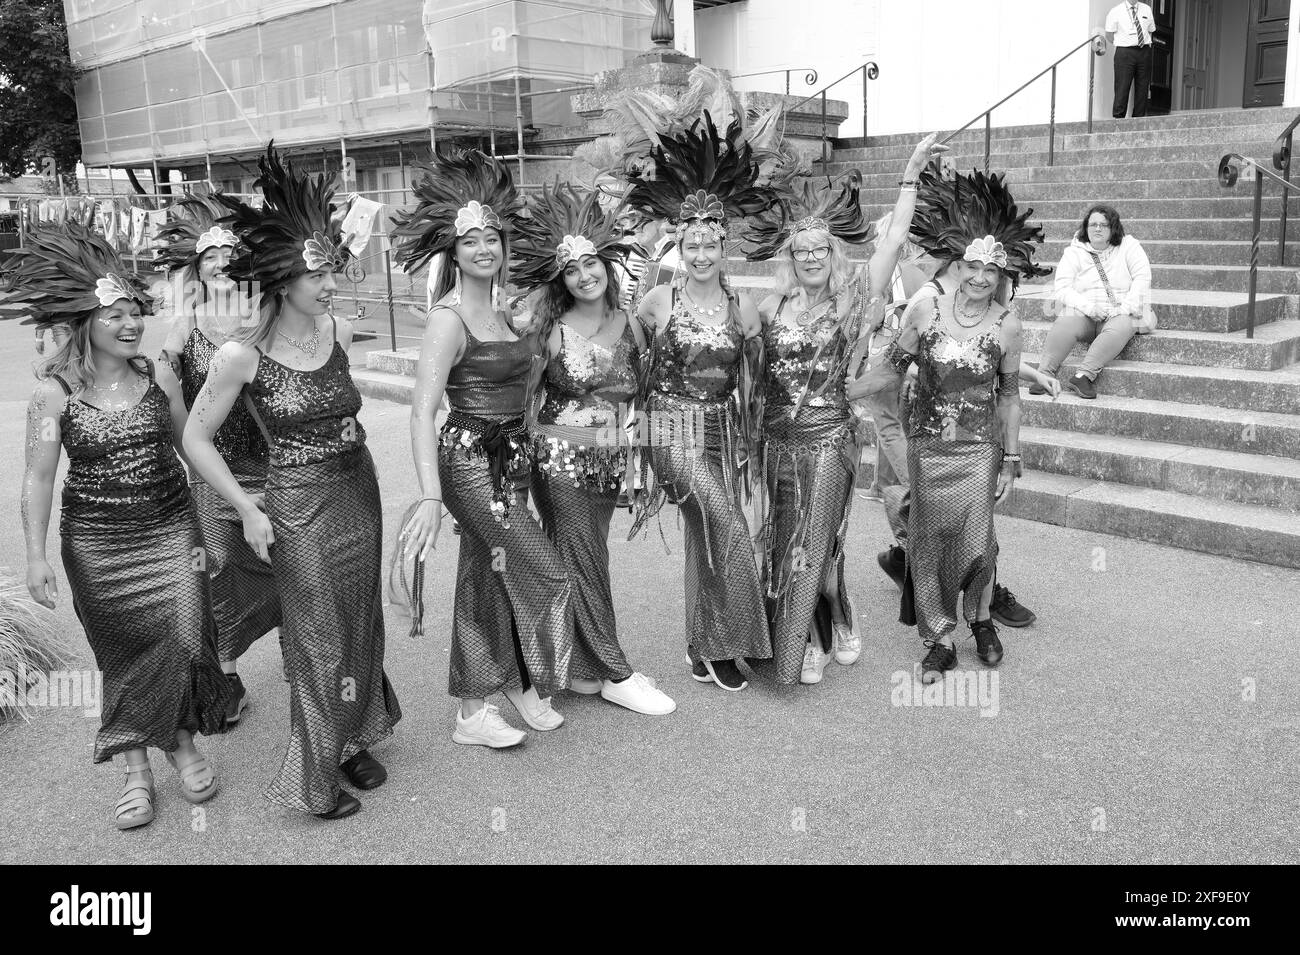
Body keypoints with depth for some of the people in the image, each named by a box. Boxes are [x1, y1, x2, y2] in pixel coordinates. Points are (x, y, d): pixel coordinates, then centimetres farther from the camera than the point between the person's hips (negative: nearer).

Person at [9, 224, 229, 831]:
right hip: (97, 546, -1)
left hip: (171, 532, 2)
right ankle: (137, 772, 23)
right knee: (124, 655, 8)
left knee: (184, 641, -4)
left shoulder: (158, 378, -1)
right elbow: (38, 477, -8)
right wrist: (36, 556, -13)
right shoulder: (54, 393, -8)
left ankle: (182, 744, 22)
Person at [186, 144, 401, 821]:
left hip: (360, 493, 5)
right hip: (299, 508, -5)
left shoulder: (339, 332, -2)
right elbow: (196, 439, -7)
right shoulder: (241, 355, -17)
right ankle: (317, 775, 23)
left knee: (360, 621, 15)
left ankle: (355, 739, 36)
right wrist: (247, 511, -8)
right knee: (318, 638, 5)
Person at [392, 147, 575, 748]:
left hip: (508, 461, 8)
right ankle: (522, 684, 19)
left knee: (488, 585, 13)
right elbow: (422, 412, -22)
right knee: (544, 577, -3)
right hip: (470, 462, -7)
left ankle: (474, 710, 26)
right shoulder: (449, 317, -15)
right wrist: (430, 497, -31)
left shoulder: (500, 309, 10)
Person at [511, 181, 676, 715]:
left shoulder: (629, 325, 3)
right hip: (560, 458, -4)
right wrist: (535, 447, -5)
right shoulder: (549, 331, -7)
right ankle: (615, 675, 13)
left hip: (610, 461, 4)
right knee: (582, 565, 3)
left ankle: (585, 669, 25)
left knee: (588, 562, 12)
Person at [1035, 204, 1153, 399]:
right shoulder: (1073, 252, 11)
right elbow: (1061, 289, -1)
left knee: (1121, 326, -35)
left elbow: (1142, 277, -1)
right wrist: (1088, 307, -17)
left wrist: (1126, 307, -15)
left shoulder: (1128, 246, 12)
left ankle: (1083, 375, -46)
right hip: (1083, 314, 0)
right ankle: (1045, 374, -42)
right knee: (1066, 322, -33)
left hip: (1120, 315, 0)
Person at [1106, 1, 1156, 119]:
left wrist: (1146, 45, 10)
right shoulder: (1115, 11, 1)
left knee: (1143, 88, 3)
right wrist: (1121, 43, -2)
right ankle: (1118, 119, -8)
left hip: (1144, 51, 4)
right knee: (1122, 88, -11)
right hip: (1125, 52, -4)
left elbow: (1150, 31, 19)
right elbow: (1110, 35, 3)